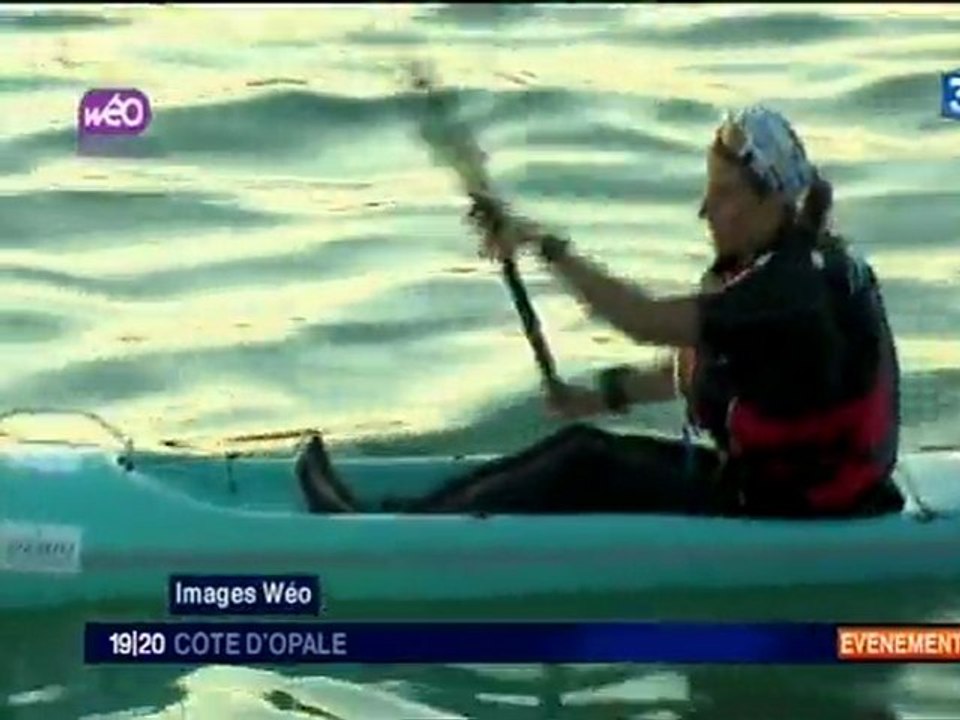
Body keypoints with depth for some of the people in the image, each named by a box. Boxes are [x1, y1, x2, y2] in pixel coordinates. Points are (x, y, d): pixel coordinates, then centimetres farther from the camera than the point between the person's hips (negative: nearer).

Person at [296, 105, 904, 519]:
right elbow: (701, 371, 16)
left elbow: (647, 322, -30)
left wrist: (550, 247, -26)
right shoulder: (778, 264, 7)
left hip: (787, 520, -9)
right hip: (769, 477, 9)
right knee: (584, 448, 0)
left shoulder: (795, 286, -24)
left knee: (587, 469, -15)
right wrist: (607, 396, 9)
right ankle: (406, 514, -1)